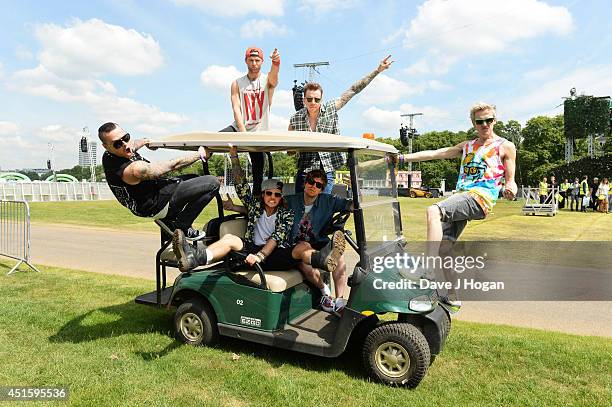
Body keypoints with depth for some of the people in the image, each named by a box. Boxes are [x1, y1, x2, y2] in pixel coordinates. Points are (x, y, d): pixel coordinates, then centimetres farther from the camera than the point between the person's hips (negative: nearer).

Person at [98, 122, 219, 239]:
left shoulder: (109, 155, -8)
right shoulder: (135, 169, -36)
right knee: (212, 183, -21)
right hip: (155, 206, -10)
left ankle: (168, 221, 20)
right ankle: (180, 226, -5)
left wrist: (146, 141, 35)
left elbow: (132, 145, 18)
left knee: (192, 178, 30)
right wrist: (200, 154, -13)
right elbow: (173, 165, -26)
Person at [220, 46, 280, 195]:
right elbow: (236, 109, -5)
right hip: (239, 128, 1)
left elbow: (274, 74, -24)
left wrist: (276, 63, -50)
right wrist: (244, 133, -20)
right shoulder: (237, 83, 5)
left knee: (258, 174, 1)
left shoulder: (268, 80, 2)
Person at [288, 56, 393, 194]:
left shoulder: (331, 108, 0)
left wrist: (378, 70, 2)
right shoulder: (295, 119, -1)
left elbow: (353, 89, 1)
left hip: (327, 170, -1)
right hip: (304, 171, 1)